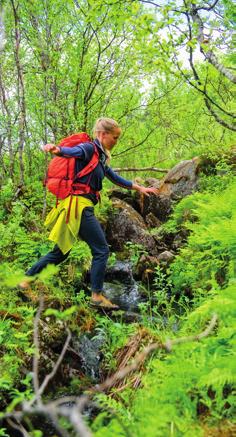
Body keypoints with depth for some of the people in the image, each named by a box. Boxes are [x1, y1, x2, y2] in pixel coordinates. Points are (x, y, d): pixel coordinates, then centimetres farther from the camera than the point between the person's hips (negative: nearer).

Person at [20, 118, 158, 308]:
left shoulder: (101, 157, 20)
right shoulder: (89, 148, -9)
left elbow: (116, 178, 29)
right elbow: (74, 151, -31)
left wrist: (139, 188, 34)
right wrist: (56, 149, -53)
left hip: (80, 207, 10)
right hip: (80, 205, -10)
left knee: (61, 252, 15)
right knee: (102, 251, -1)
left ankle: (27, 279, 21)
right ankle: (97, 295, 9)